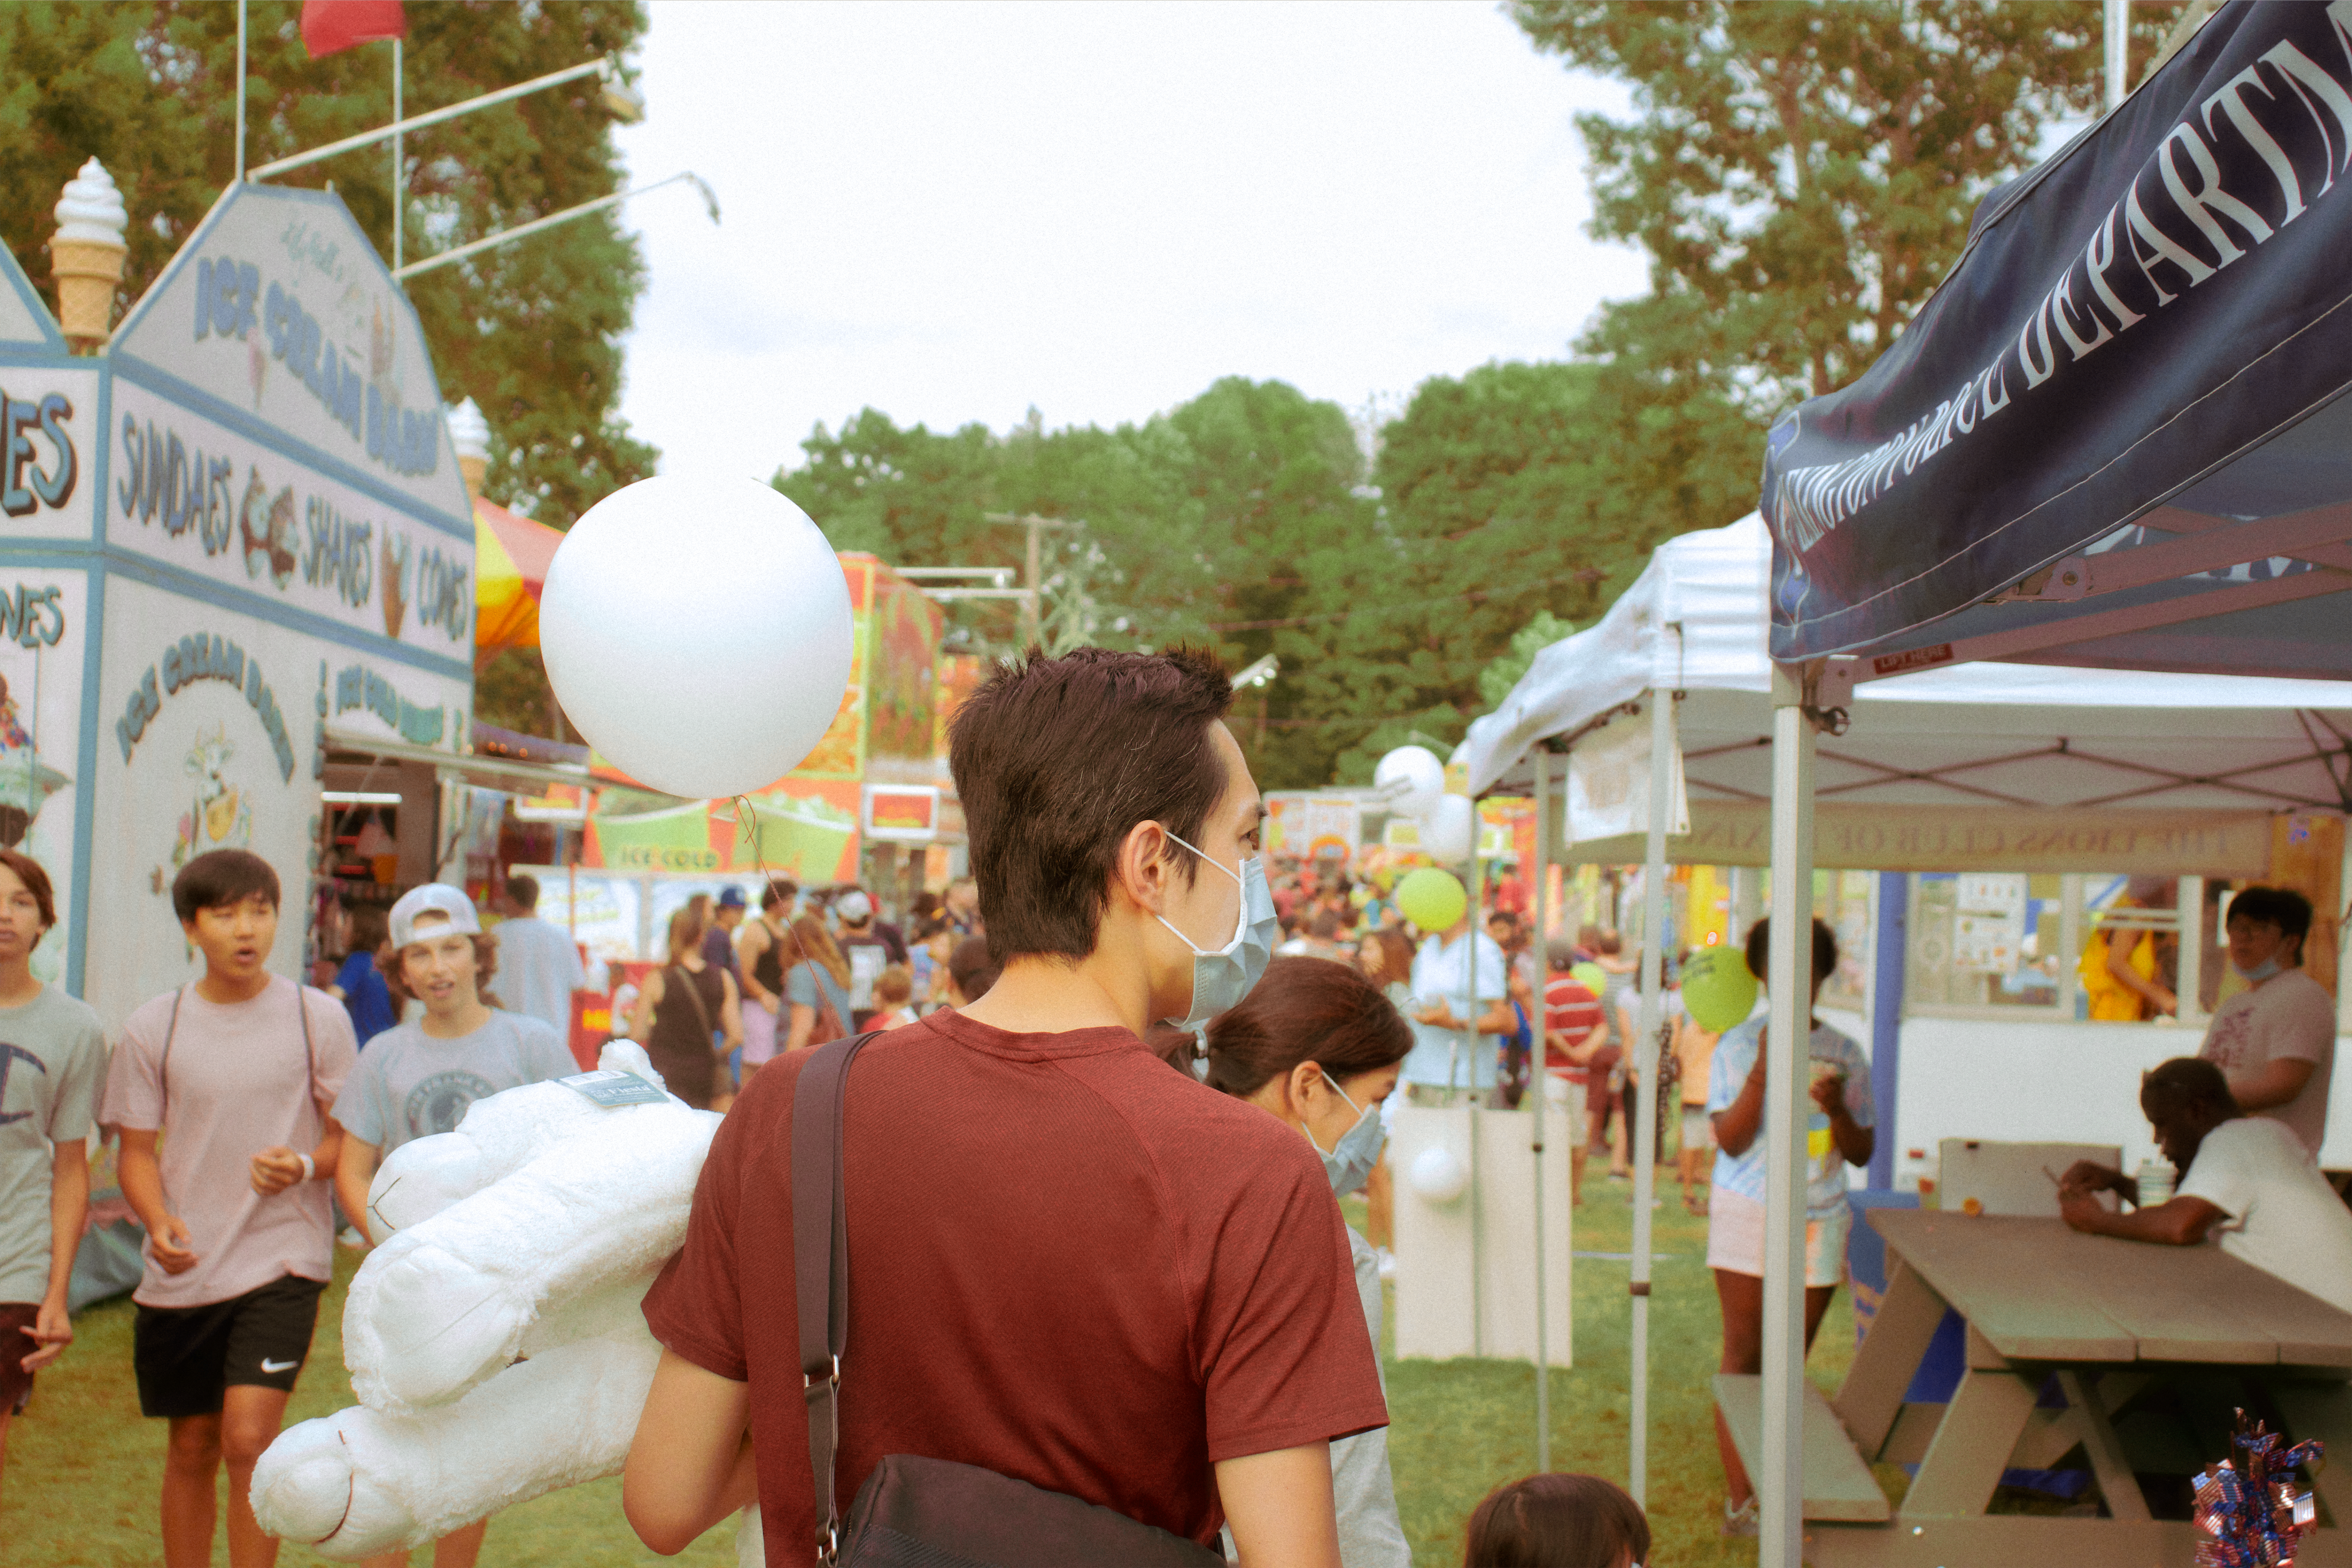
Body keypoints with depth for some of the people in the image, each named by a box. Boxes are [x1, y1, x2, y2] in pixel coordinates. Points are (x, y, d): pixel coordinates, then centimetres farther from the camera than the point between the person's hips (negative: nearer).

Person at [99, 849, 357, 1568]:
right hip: (183, 1269, 2)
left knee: (248, 1437, -15)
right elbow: (136, 1150, 5)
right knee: (191, 1448, 12)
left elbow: (351, 1137, 4)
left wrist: (304, 1166, -19)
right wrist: (159, 1223, -15)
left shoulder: (318, 1018, -2)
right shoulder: (152, 1028, 1)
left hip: (283, 1259, -2)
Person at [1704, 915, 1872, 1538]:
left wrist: (1837, 1109, -13)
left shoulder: (1843, 1054, 7)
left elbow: (1862, 1153, 7)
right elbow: (1729, 1140, -8)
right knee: (1743, 1356, -3)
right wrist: (1762, 1073, -20)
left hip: (1818, 1219, 2)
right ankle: (1740, 1498, 0)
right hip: (1747, 1213, -2)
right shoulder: (1739, 1046, 0)